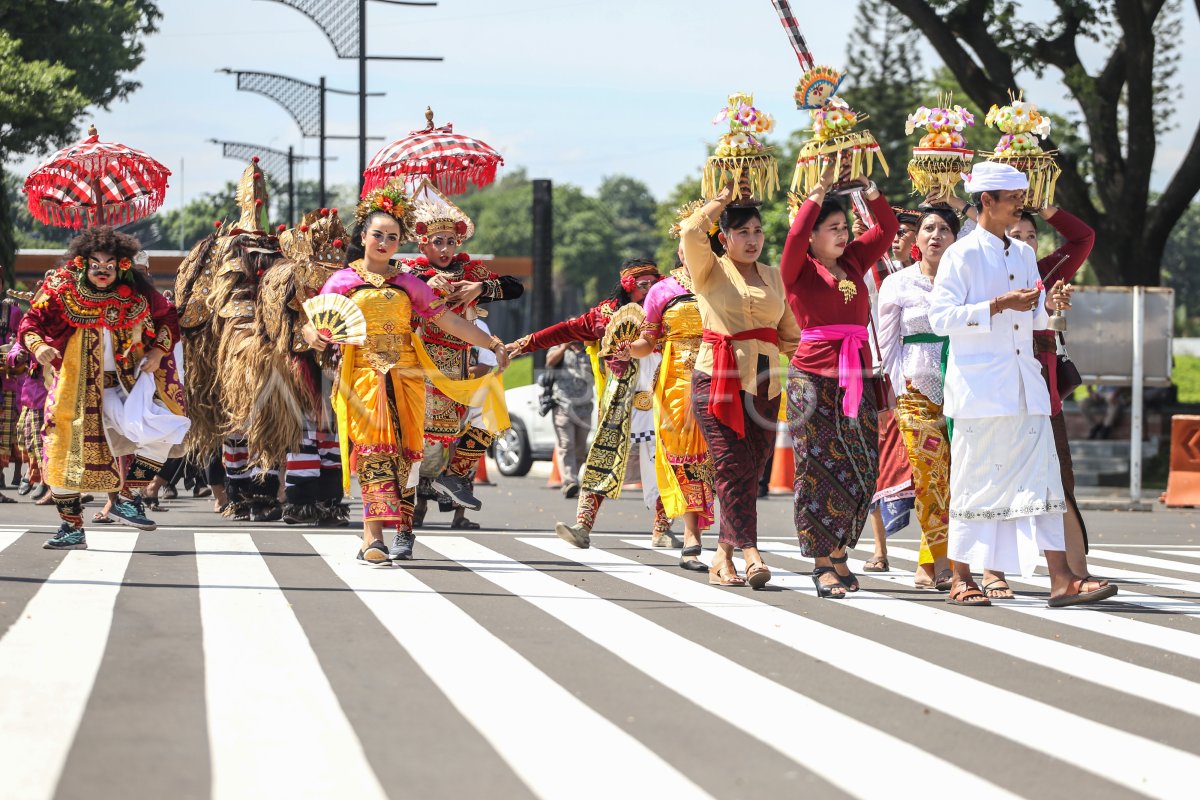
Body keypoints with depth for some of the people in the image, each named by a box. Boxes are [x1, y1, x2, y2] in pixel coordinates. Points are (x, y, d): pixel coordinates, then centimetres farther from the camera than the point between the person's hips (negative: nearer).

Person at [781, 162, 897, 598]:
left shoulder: (854, 263, 14)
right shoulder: (800, 269, 0)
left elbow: (887, 226, 15)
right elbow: (796, 234, -19)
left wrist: (866, 187, 6)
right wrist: (821, 188, -13)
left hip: (857, 378, 5)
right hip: (814, 377, -5)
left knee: (860, 471, 4)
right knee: (819, 469, -3)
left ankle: (838, 552, 16)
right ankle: (822, 563, 0)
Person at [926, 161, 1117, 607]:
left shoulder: (1024, 255, 16)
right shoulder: (962, 255, -5)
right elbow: (941, 318, -12)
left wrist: (1047, 305, 1)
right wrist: (998, 305, -17)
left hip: (1025, 383, 6)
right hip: (979, 384, -6)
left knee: (1042, 475, -1)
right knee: (975, 481, -1)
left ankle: (1061, 579, -4)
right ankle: (961, 579, 8)